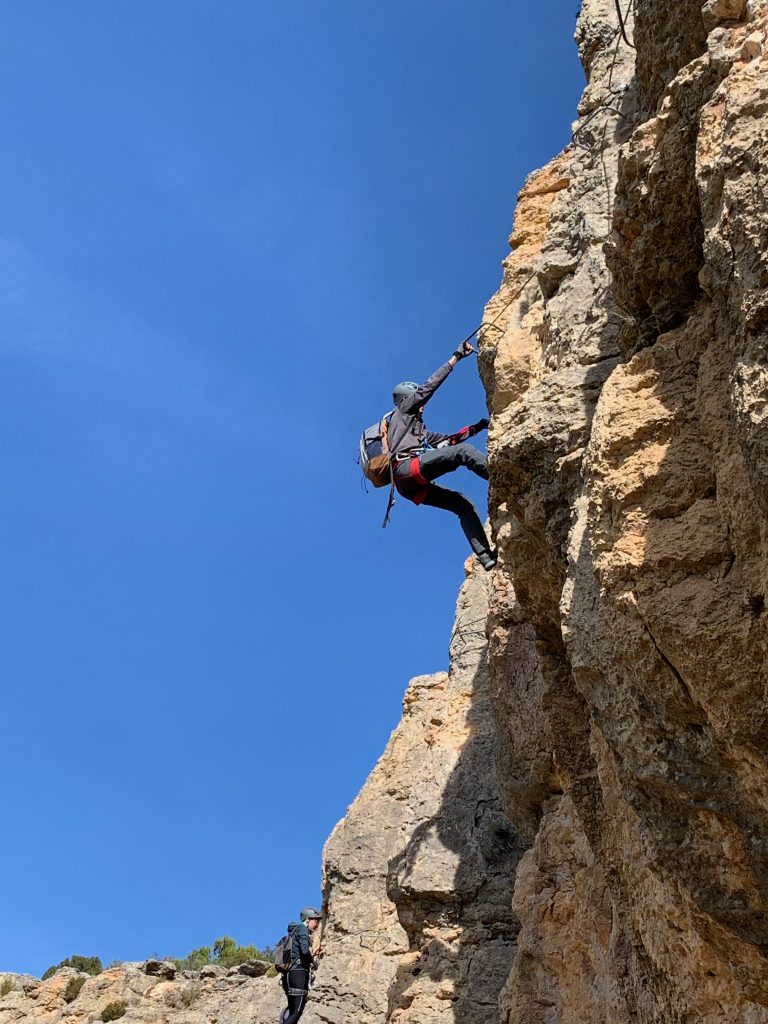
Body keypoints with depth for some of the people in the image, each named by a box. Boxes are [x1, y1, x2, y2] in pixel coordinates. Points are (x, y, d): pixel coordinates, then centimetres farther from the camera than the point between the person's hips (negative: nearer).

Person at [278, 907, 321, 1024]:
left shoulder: (294, 931, 24)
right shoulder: (302, 928, -4)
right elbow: (305, 950, -20)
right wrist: (313, 962, -4)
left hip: (289, 973, 10)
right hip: (299, 972, -10)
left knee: (291, 1008, 16)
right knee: (297, 1011, -10)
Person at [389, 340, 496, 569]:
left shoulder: (419, 429, 39)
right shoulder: (402, 411, 19)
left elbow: (448, 439, 37)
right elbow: (429, 387, 10)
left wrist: (476, 427, 32)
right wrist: (456, 357, 10)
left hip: (413, 487, 8)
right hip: (407, 467, -8)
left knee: (464, 505, 0)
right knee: (463, 452, -19)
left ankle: (485, 555, -13)